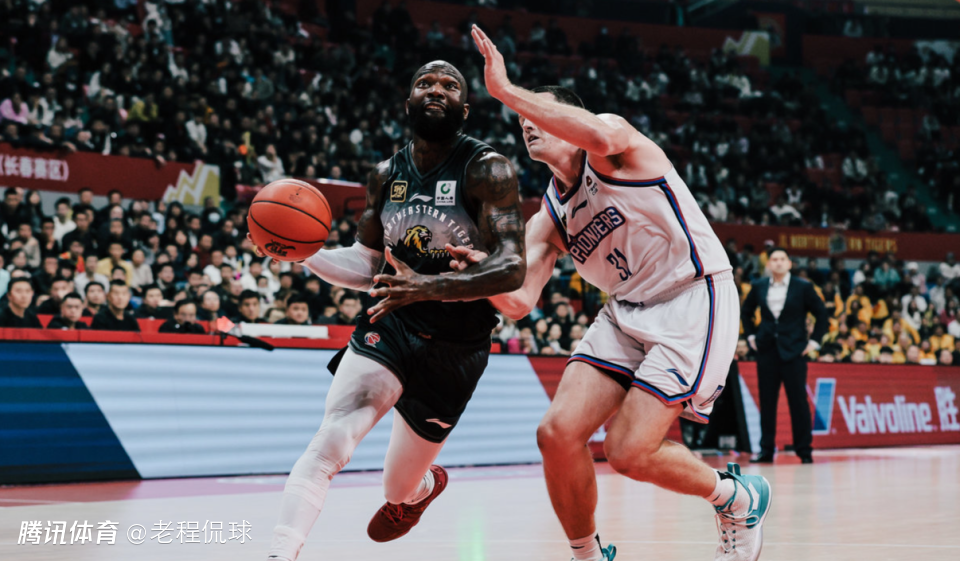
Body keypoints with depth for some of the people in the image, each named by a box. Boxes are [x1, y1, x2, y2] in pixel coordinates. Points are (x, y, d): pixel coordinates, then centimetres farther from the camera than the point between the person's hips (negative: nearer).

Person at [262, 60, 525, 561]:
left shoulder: (487, 170, -13)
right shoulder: (386, 175, 4)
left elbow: (512, 269, -23)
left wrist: (429, 287, -38)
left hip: (454, 348, -2)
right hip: (389, 327, 3)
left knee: (399, 489, 14)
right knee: (329, 444, -25)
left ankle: (424, 485, 53)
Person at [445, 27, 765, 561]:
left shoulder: (614, 145, -7)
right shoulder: (547, 221, 12)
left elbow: (599, 133, -35)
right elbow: (520, 302, 1)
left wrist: (507, 90, -31)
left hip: (694, 300, -7)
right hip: (629, 311, 7)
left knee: (629, 451, -15)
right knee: (559, 433, -9)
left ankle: (739, 498, 12)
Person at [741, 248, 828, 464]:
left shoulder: (803, 287, -1)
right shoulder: (759, 286, 7)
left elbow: (822, 314, 4)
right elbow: (746, 311, 21)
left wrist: (814, 341, -2)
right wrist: (751, 336, 12)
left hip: (793, 350, -3)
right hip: (766, 349, 3)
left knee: (798, 401, -3)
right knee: (767, 401, 3)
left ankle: (804, 451, 4)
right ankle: (766, 450, 9)